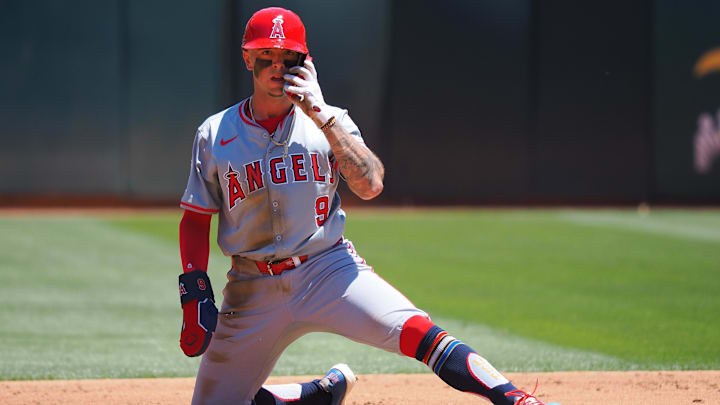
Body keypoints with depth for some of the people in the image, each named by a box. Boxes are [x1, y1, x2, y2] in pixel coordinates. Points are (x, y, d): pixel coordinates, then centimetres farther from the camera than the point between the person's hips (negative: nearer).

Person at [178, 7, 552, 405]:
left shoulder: (329, 121, 1)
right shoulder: (214, 134, 2)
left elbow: (370, 185, -16)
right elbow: (195, 221, 7)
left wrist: (322, 115, -21)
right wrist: (196, 294, -5)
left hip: (329, 269, -2)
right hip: (252, 289, 2)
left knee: (415, 330, -27)